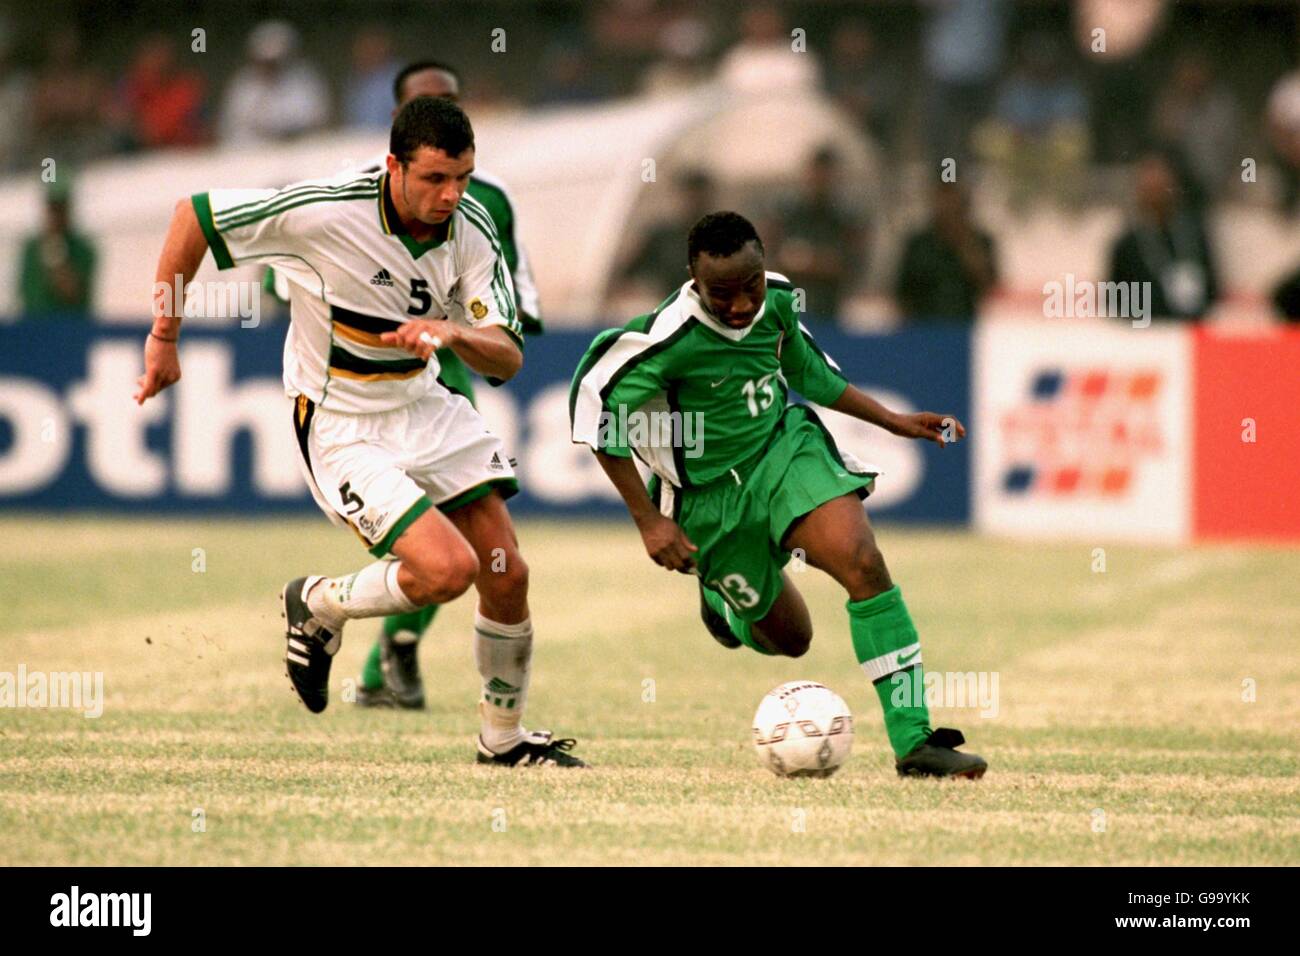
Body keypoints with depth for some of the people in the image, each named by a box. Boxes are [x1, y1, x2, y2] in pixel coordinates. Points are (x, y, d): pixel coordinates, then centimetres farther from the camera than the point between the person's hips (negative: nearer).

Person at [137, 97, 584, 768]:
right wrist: (164, 337, -8)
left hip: (425, 406, 6)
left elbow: (508, 358, -11)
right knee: (447, 568, -20)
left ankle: (503, 737, 23)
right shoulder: (325, 212, -25)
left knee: (507, 576, 1)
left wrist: (453, 334, -34)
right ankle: (319, 605, 9)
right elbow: (193, 214, -14)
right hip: (340, 429, -6)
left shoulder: (471, 229, -9)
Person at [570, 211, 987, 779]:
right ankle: (720, 598, 46)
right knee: (788, 638, 8)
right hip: (713, 496, -3)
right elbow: (596, 404, -18)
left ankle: (913, 739, -21)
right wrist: (649, 521, -18)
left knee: (862, 562, -23)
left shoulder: (777, 299, -7)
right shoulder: (670, 337, -26)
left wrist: (896, 422, 17)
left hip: (786, 449, 3)